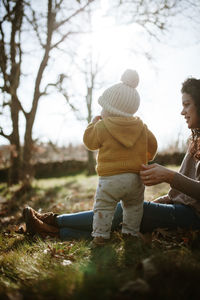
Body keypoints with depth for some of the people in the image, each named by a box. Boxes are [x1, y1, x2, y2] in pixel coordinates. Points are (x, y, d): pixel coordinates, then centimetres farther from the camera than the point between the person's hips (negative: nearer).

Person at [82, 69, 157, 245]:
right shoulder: (142, 127, 7)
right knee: (134, 206, 20)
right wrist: (146, 158, 36)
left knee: (103, 207, 7)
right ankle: (131, 232, 26)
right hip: (136, 178, 4)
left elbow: (89, 141, 6)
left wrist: (94, 123, 20)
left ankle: (100, 234, 8)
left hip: (110, 179, -4)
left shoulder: (102, 127, -7)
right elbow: (152, 145, 17)